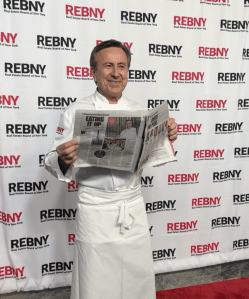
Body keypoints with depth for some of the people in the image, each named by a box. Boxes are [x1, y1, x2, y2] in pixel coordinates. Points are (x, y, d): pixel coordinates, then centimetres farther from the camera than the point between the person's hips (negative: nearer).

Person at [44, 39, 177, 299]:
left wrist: (167, 139, -6)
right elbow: (52, 161, -5)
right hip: (96, 210, -3)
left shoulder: (139, 111, 5)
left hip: (134, 207, 4)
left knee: (139, 278, 18)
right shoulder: (76, 111, -6)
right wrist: (63, 159, -27)